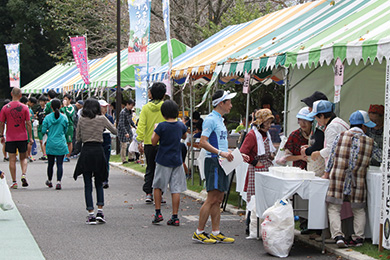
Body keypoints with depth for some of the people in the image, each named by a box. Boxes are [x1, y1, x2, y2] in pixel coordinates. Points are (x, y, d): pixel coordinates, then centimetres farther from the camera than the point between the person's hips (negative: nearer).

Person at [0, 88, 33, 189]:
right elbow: (28, 123, -4)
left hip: (10, 138, 0)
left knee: (12, 160, 5)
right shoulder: (24, 107, -5)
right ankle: (23, 175, -7)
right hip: (22, 137, 0)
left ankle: (14, 182, 5)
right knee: (23, 158, 15)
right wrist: (30, 137, 3)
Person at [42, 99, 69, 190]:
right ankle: (58, 182, -14)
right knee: (59, 164, -2)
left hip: (50, 144, 1)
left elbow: (43, 131, -4)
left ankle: (49, 181, 30)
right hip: (61, 144, -1)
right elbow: (66, 131, 7)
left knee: (50, 163, 14)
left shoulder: (47, 117, -5)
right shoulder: (64, 117, -3)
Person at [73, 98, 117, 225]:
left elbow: (78, 138, 8)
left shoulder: (81, 119, 2)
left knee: (88, 185, 5)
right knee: (99, 183, 14)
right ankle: (100, 211, 3)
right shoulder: (101, 119, -2)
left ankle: (91, 214, 0)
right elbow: (115, 131, 8)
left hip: (85, 151, 0)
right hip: (98, 151, 0)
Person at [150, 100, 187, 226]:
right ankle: (175, 217, 2)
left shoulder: (162, 126, -13)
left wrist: (155, 131, 7)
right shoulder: (181, 125, 1)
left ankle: (158, 213, 10)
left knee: (157, 186, 14)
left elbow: (154, 142, -6)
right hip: (177, 161, 3)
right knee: (176, 189, 3)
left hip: (163, 161, -3)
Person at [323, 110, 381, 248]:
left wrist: (326, 173, 15)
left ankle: (338, 236, -11)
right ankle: (358, 236, 16)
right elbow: (381, 158, 15)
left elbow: (331, 156, 5)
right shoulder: (370, 142, 1)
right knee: (359, 210, 18)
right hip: (358, 183, 1)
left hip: (337, 179, -1)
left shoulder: (340, 137, 1)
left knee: (334, 208, 3)